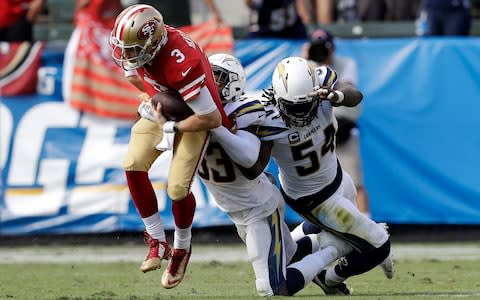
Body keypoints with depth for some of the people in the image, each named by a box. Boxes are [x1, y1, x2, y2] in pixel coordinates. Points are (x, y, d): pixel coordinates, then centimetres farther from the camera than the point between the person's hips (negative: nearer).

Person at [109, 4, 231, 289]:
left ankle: (182, 248, 15)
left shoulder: (182, 64, -40)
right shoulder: (136, 44, -19)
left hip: (193, 118, -7)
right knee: (134, 166, -12)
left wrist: (173, 129, -23)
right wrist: (151, 102, 3)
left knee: (177, 188, -14)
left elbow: (212, 119, -33)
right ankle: (157, 241, 2)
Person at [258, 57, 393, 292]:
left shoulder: (320, 82, -23)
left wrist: (335, 96, -60)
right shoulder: (270, 122, -35)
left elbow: (355, 96, -41)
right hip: (314, 199, -7)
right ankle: (329, 279, 23)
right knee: (378, 248, 2)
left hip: (333, 173, 7)